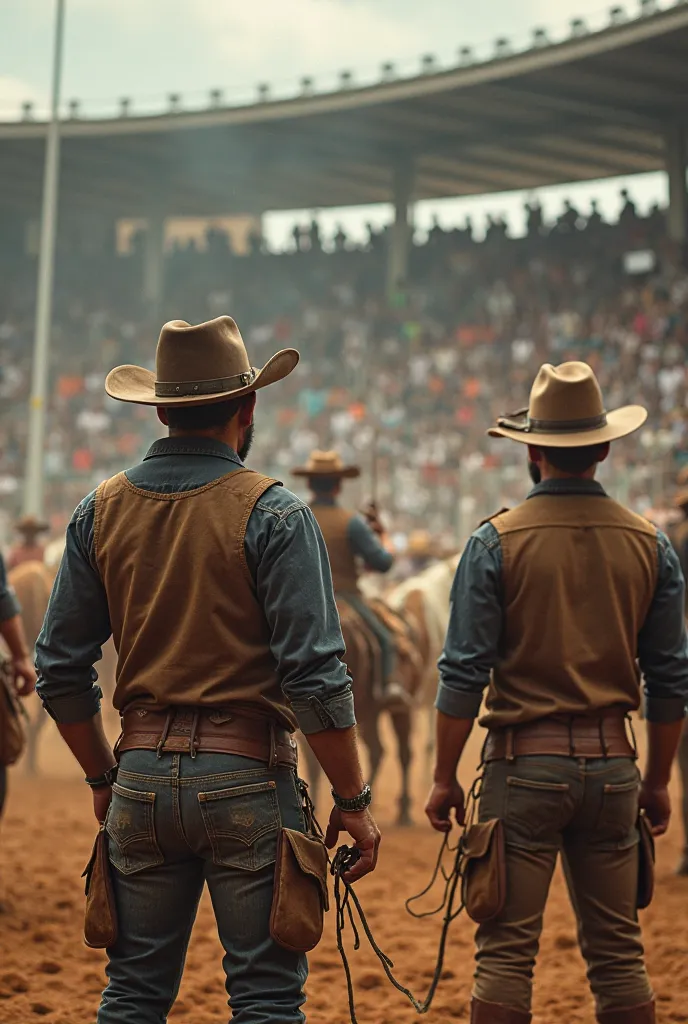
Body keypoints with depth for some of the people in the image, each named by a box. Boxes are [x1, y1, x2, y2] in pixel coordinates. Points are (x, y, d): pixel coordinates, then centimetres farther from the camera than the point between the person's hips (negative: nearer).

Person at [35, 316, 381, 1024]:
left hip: (141, 779, 5)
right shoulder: (272, 514, -9)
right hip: (248, 777, -4)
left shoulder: (100, 511, 5)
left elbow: (59, 672, 8)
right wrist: (352, 799, -5)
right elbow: (315, 677, -13)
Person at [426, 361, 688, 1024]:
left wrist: (444, 777, 0)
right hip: (611, 761, 3)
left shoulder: (497, 541, -7)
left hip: (524, 760, -3)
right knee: (618, 953, 12)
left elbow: (464, 674, -8)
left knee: (506, 951, 2)